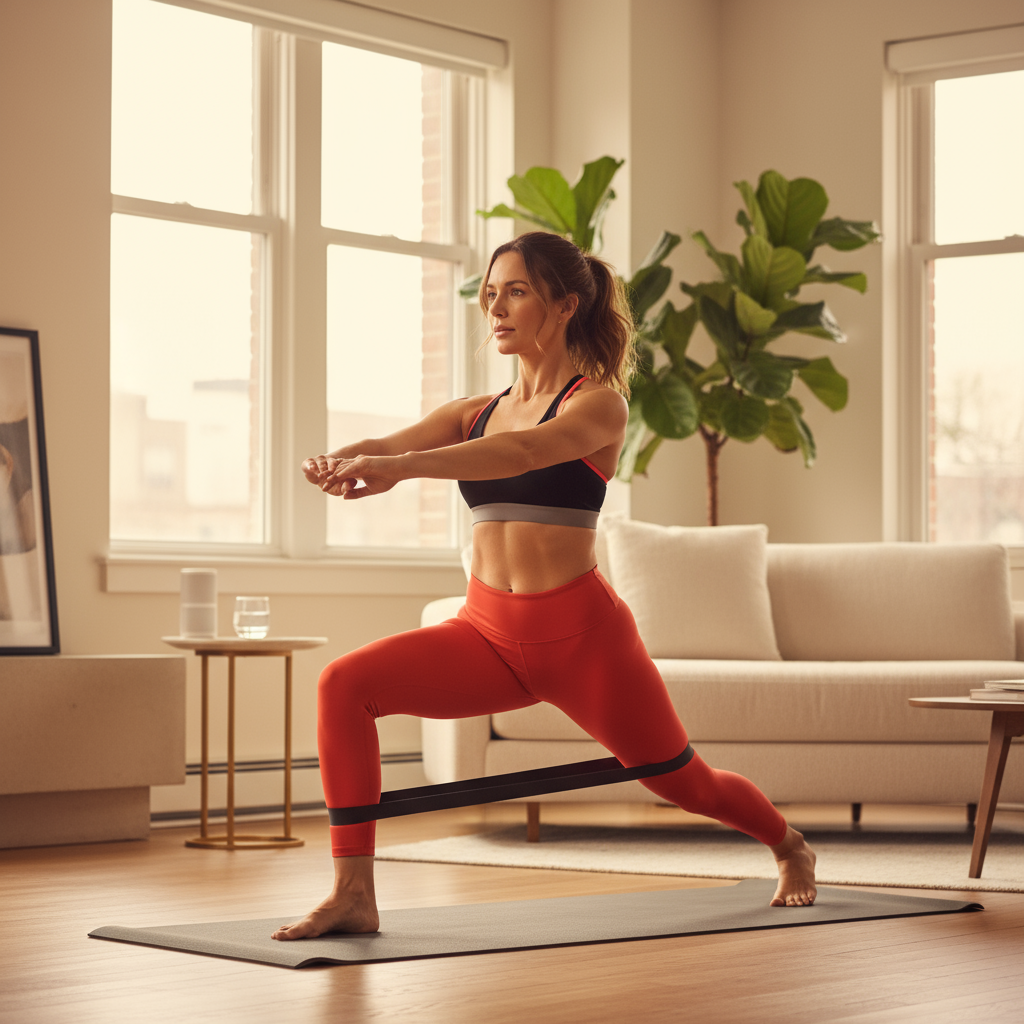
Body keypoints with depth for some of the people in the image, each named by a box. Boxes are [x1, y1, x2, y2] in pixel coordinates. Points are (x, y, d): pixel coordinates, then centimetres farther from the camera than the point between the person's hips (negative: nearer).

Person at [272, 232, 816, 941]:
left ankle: (790, 846, 48)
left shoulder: (598, 403, -8)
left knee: (684, 782, 14)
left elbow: (522, 451, -29)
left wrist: (400, 467, -44)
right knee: (344, 686, -19)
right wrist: (339, 463, -34)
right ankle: (354, 895, -18)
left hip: (579, 631, -5)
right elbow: (394, 442, -9)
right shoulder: (476, 413, 10)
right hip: (487, 633, 5)